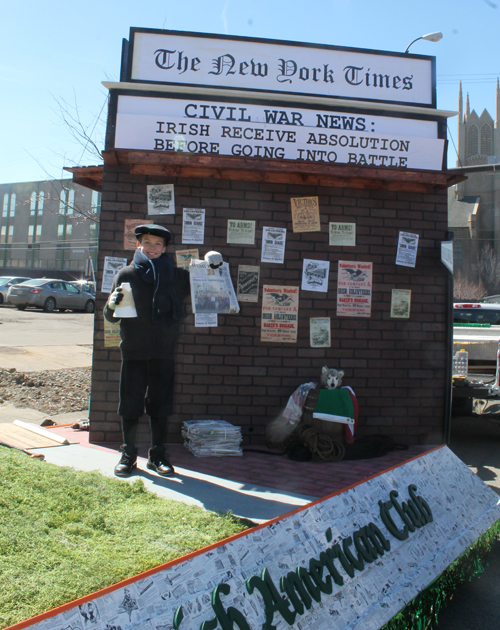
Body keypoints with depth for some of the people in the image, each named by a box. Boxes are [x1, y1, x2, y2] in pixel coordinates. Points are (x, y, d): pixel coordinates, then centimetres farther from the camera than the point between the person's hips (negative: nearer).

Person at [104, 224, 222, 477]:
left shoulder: (176, 276, 8)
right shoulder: (126, 274, 2)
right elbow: (111, 316, 2)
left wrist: (212, 269, 1)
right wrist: (112, 304, -21)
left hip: (164, 352, 2)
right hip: (133, 351, -1)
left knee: (160, 405, 8)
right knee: (130, 404, 5)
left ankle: (157, 455, 22)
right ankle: (128, 455, 20)